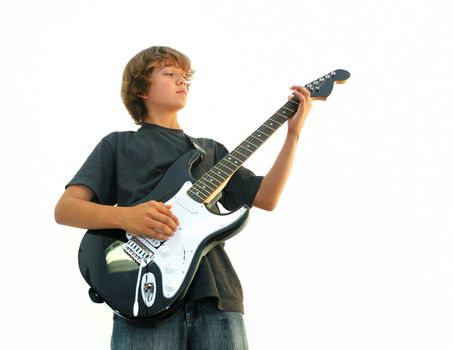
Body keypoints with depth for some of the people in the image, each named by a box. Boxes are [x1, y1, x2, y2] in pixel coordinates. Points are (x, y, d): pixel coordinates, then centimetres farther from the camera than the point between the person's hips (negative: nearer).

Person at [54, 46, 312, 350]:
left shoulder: (210, 150, 25)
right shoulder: (118, 145, 14)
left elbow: (266, 198, 16)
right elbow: (65, 208, 3)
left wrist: (293, 133, 8)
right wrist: (125, 216, -15)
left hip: (215, 293, 4)